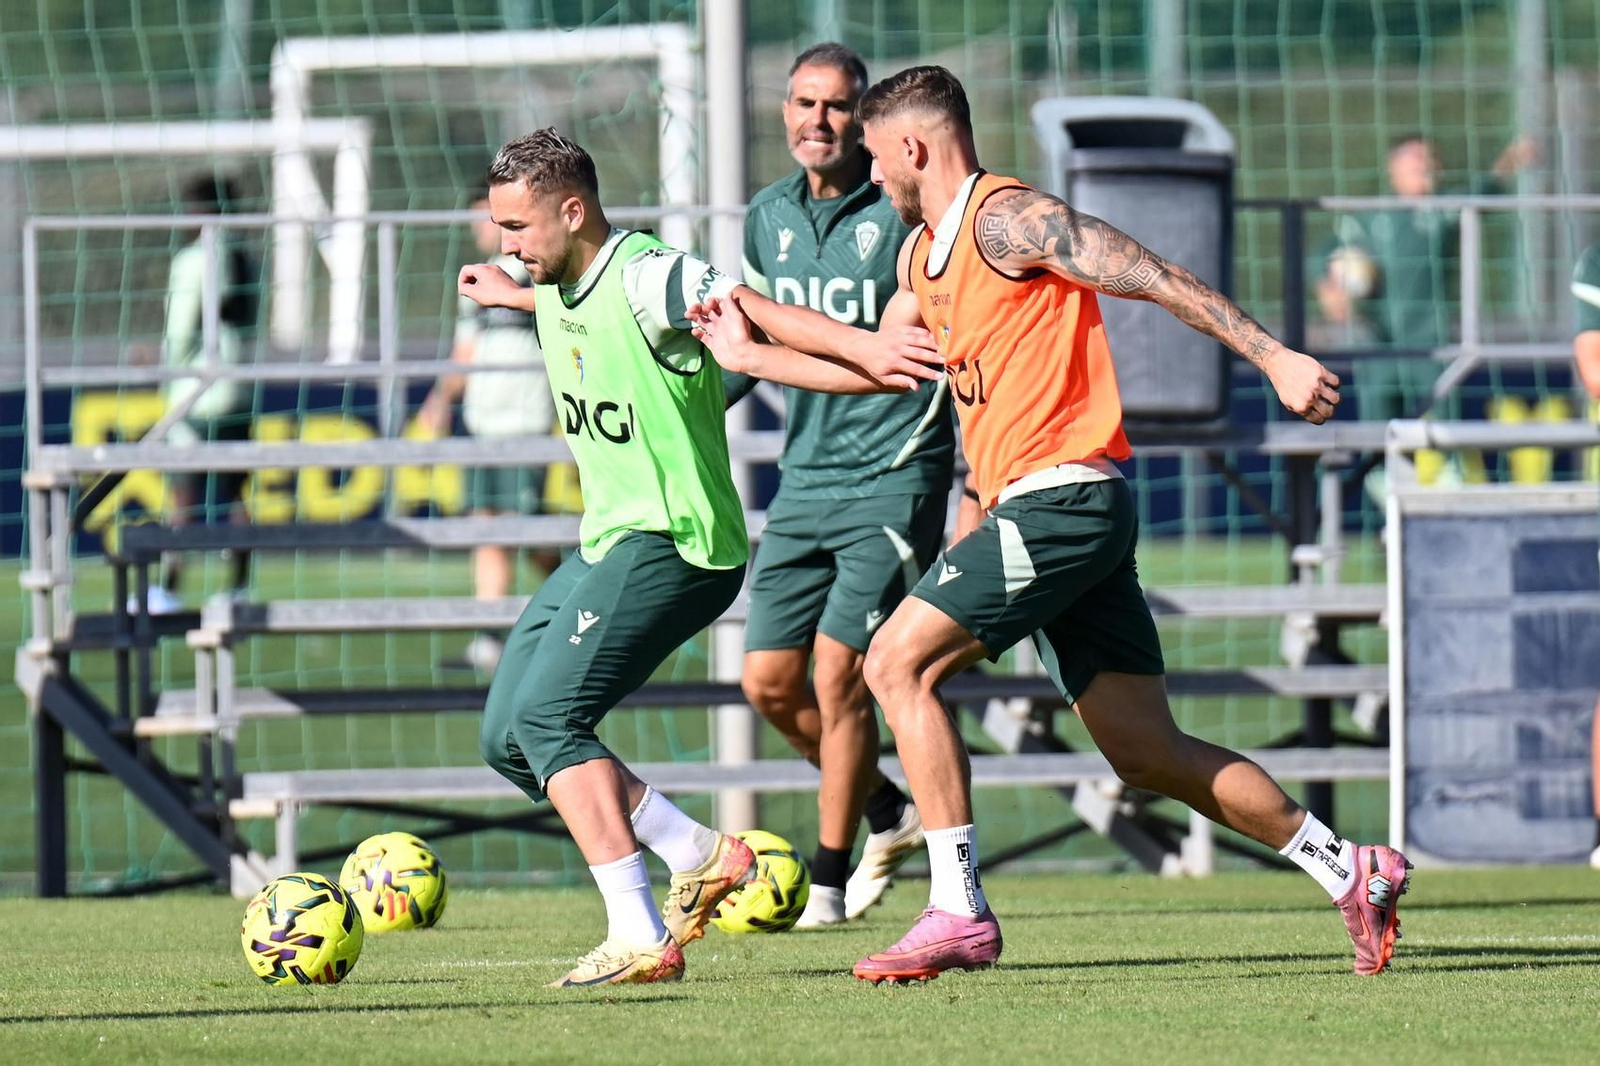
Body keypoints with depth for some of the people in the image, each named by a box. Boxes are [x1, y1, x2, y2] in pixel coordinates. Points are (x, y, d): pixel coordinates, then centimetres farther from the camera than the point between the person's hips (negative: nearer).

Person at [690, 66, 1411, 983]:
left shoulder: (1005, 219, -9)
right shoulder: (923, 253, 19)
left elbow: (1156, 278, -13)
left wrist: (1275, 357, -17)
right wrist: (753, 354, 33)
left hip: (1060, 496, -9)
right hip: (1039, 506, 9)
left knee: (900, 661, -12)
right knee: (1147, 752, 6)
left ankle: (959, 913, -14)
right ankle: (1352, 871, 9)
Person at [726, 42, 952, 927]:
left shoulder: (903, 213, -10)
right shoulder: (768, 217, 9)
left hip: (894, 479, -7)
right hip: (804, 479, 7)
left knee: (839, 672, -10)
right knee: (769, 680, 5)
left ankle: (829, 880, 3)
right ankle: (888, 814, 28)